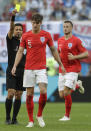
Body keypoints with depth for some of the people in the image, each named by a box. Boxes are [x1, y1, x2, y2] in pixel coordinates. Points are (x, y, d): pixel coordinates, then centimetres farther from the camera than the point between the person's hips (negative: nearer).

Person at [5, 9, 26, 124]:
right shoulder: (10, 40, 1)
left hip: (22, 71, 3)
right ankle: (7, 117, -1)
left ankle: (14, 118, 10)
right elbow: (11, 28, -18)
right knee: (10, 94, -13)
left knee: (18, 96, 2)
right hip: (11, 71, -3)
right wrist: (13, 17, -33)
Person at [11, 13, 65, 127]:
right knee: (29, 94, 1)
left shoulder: (46, 35, 2)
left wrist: (60, 64, 13)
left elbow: (53, 50, 12)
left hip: (41, 68, -1)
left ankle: (39, 116, 5)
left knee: (43, 92, -16)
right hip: (28, 69, 1)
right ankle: (31, 120, 10)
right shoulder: (25, 36, 2)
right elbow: (20, 51, 3)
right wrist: (15, 66, -9)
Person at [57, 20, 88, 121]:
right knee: (61, 95, 4)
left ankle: (67, 115, -1)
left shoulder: (76, 41, -7)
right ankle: (77, 85, 31)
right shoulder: (60, 40, 10)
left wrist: (74, 57, -19)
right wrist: (57, 57, 3)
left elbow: (86, 54, -7)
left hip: (73, 70, -6)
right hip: (62, 70, 6)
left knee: (66, 93, -15)